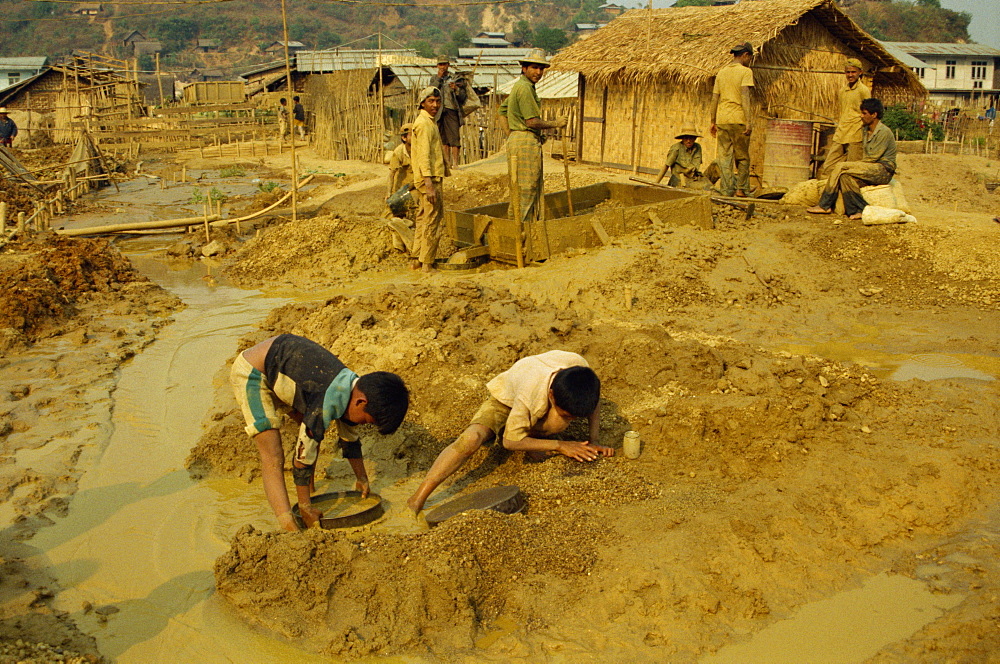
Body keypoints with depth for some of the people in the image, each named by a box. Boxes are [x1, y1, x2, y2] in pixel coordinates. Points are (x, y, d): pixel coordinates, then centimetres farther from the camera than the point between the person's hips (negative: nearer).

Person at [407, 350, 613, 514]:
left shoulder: (579, 366, -32)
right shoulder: (530, 394, -43)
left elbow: (593, 398, -8)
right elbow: (511, 440, -29)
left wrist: (594, 440, -17)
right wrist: (560, 446, -31)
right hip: (506, 399, -5)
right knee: (470, 439, -32)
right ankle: (417, 500, -28)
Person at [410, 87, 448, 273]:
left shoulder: (429, 122, 19)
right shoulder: (424, 123, -13)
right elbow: (424, 154, -21)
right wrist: (429, 183, -27)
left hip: (425, 180, 11)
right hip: (429, 180, -11)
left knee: (423, 221, 14)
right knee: (433, 223, -8)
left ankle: (416, 260, 20)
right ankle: (427, 264, -5)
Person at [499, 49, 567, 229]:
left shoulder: (518, 86, 18)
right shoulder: (525, 88, -14)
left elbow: (503, 110, 27)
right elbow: (532, 122, -19)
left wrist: (511, 133, 21)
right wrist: (555, 124, -7)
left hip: (516, 139, 11)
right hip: (526, 142, -11)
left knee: (518, 189, 14)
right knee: (526, 189, -7)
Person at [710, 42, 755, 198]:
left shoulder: (721, 72, 13)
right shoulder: (745, 72, -4)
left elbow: (714, 98, 12)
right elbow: (745, 97, -13)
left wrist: (713, 121, 17)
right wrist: (748, 122, -16)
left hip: (721, 119, 5)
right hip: (738, 120, -5)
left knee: (724, 157, 4)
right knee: (742, 157, 8)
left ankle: (727, 191, 2)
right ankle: (741, 188, 9)